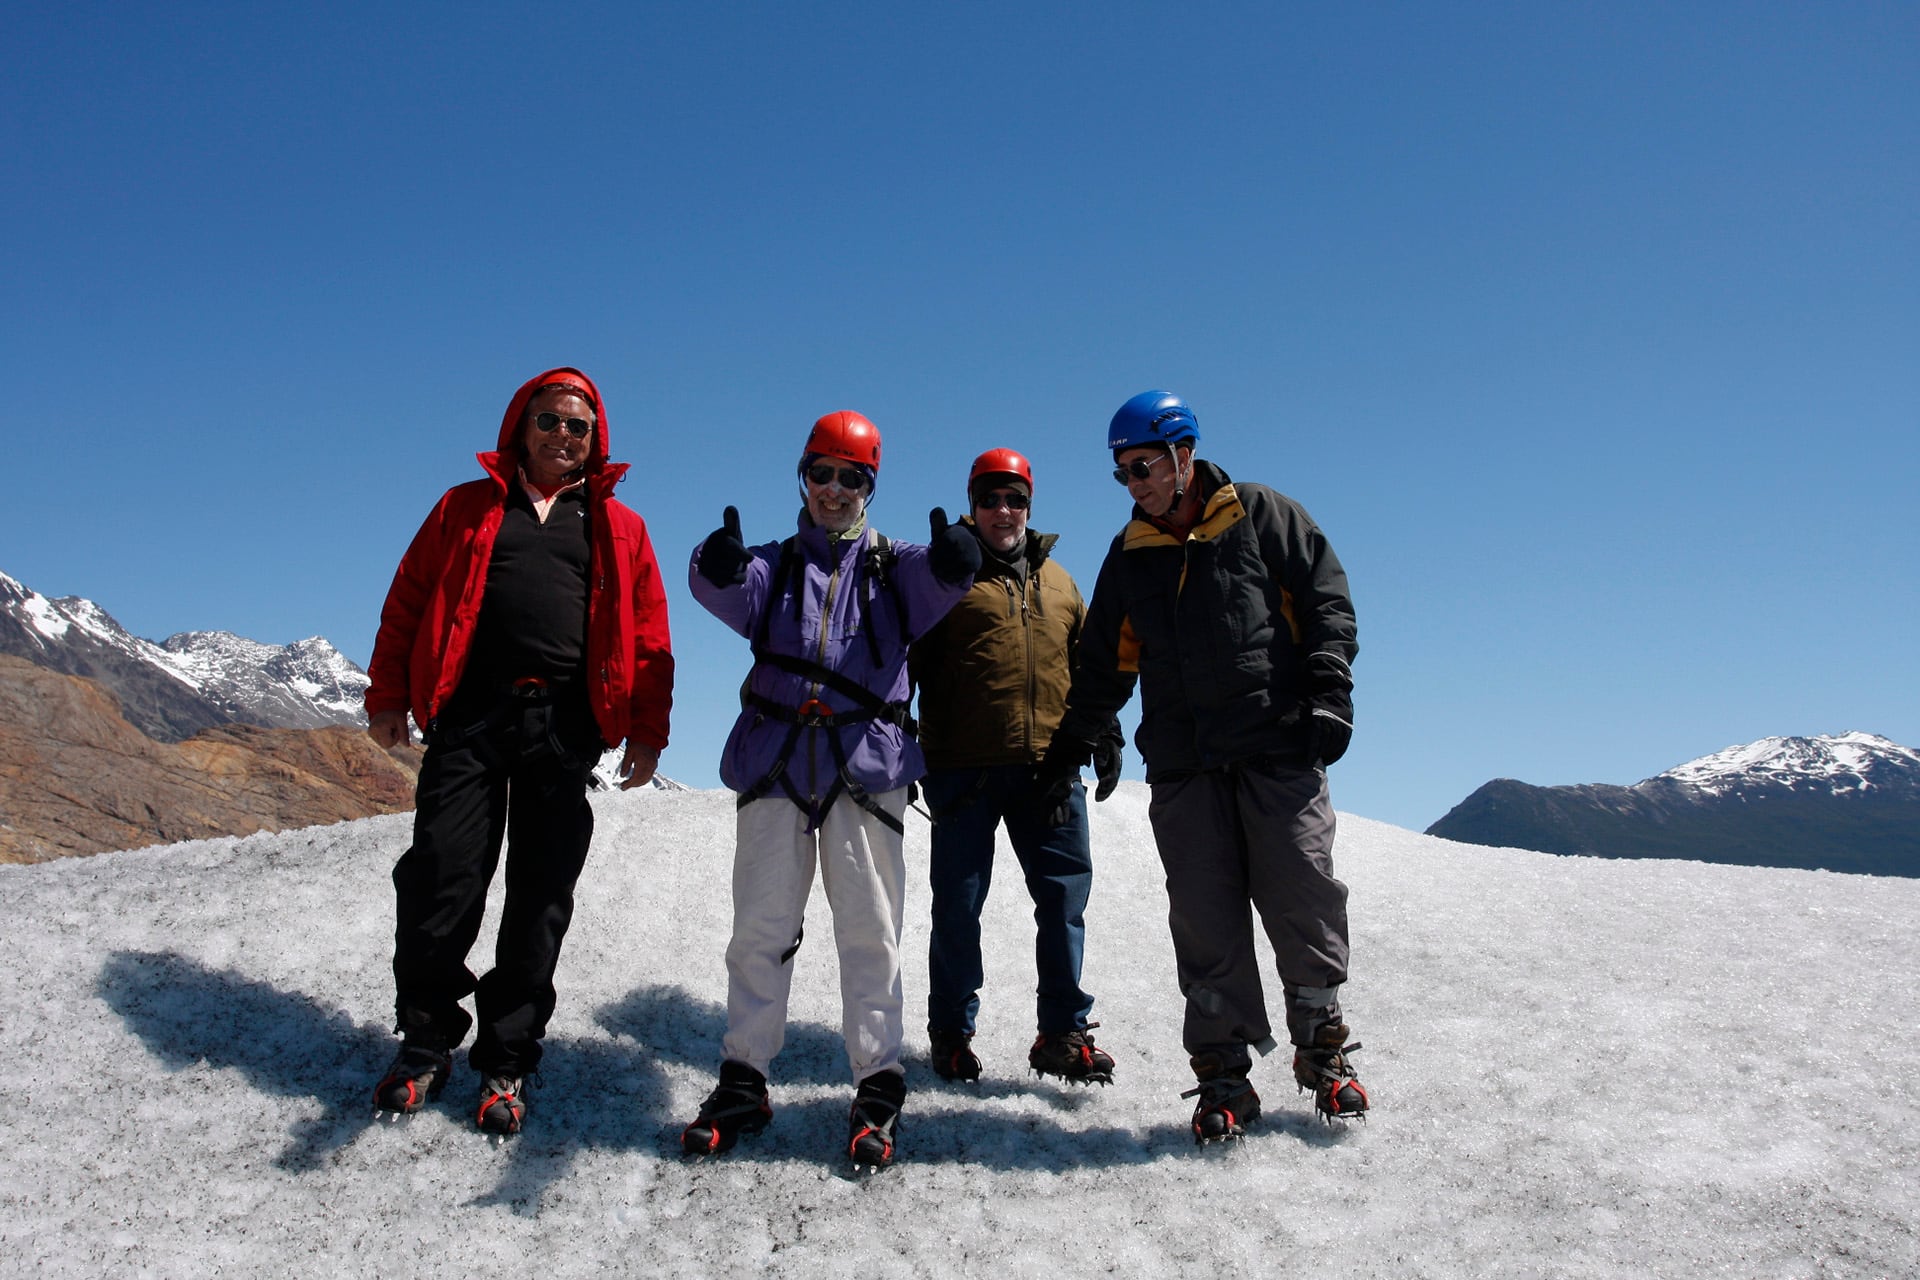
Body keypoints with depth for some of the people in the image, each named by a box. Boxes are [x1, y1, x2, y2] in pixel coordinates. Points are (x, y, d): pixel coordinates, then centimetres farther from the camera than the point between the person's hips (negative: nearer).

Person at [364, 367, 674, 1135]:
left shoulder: (618, 528, 17)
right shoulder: (467, 508, 17)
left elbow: (649, 638, 12)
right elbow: (408, 602, 15)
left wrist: (648, 731, 4)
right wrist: (387, 697, 7)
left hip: (565, 726, 0)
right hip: (470, 714, 0)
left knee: (540, 899, 2)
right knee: (441, 881, -4)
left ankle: (506, 1063, 13)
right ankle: (426, 1044, 16)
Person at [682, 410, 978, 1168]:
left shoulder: (892, 567, 14)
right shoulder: (773, 566, 17)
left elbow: (935, 583, -9)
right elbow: (725, 591, -5)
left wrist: (951, 561, -34)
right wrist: (719, 567, -30)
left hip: (866, 763, -1)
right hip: (774, 759, 2)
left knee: (870, 929, 0)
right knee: (760, 926, 4)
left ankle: (878, 1086, 8)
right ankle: (743, 1080, 14)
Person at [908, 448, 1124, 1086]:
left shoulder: (1057, 582, 19)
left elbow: (1088, 665, 23)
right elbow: (915, 663, 1)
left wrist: (1105, 734, 14)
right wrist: (922, 756, -5)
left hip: (1048, 768, 4)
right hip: (966, 767, -3)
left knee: (1065, 895, 3)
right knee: (959, 901, 3)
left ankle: (1063, 1034, 15)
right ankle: (951, 1034, 17)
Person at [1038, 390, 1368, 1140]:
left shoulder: (1263, 517, 5)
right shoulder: (1130, 557, 15)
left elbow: (1327, 605, 3)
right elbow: (1104, 666, 21)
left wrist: (1327, 696, -9)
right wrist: (1070, 747, 19)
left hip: (1280, 751, -3)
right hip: (1183, 768, 3)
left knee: (1303, 902, -1)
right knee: (1205, 923, 1)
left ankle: (1323, 1050, 19)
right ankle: (1223, 1074, 11)